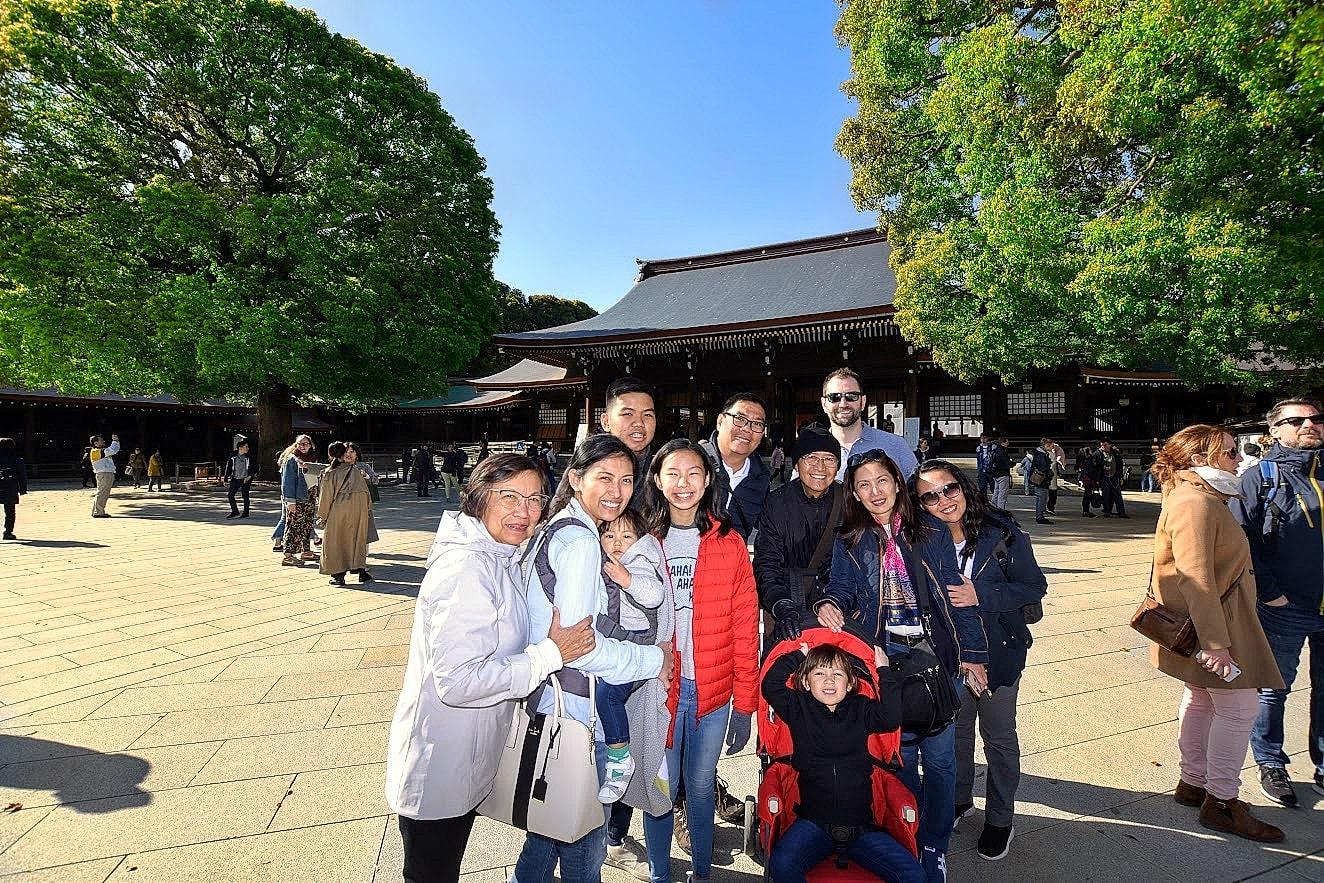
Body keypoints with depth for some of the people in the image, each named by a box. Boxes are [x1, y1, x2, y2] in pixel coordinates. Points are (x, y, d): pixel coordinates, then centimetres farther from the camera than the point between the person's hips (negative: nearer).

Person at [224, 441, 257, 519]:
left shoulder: (249, 458, -4)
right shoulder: (233, 457, 0)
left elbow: (255, 467, 0)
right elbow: (229, 467, 7)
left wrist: (250, 476, -9)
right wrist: (226, 476, -1)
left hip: (245, 480, -2)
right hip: (235, 479, 3)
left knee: (245, 496, 2)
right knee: (230, 495, 0)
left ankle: (246, 513, 13)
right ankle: (235, 512, 14)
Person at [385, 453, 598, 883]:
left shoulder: (501, 560, 4)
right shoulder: (464, 571, -28)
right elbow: (458, 680, -32)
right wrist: (551, 653, -28)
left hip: (467, 763, 9)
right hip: (437, 775, -9)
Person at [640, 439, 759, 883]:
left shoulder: (729, 543, -3)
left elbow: (745, 627, -2)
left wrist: (745, 700, -2)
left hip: (713, 690, 0)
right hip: (656, 688, 0)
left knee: (701, 786, 16)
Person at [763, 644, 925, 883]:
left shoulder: (860, 709, 10)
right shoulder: (799, 708, 6)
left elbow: (892, 718, -6)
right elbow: (771, 685, -5)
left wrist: (884, 671, -3)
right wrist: (798, 655, 1)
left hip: (860, 825, 2)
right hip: (813, 823, -2)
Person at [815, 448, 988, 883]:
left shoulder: (932, 531, 0)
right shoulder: (849, 542, 2)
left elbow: (955, 593, 2)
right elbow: (842, 588, -4)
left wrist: (973, 654, 3)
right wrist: (829, 605, -27)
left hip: (938, 656, 0)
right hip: (886, 660, 0)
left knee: (939, 755, 7)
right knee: (900, 752, 12)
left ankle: (935, 848, 27)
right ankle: (907, 841, 32)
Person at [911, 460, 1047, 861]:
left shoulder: (1003, 533, -19)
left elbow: (1035, 586, -15)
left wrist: (980, 596, -26)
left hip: (997, 651, -2)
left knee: (998, 735, 16)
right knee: (954, 728, 20)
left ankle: (1000, 819, 36)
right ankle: (958, 799, 44)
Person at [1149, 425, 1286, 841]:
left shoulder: (1202, 498, 12)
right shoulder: (1195, 504, -23)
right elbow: (1196, 579, -28)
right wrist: (1216, 643, -27)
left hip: (1216, 620, 11)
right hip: (1214, 623, -11)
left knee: (1200, 699, 18)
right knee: (1238, 708, 0)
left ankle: (1192, 783, 31)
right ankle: (1221, 803, 13)